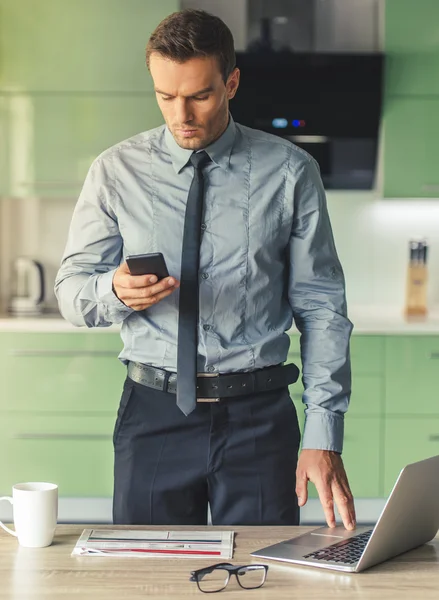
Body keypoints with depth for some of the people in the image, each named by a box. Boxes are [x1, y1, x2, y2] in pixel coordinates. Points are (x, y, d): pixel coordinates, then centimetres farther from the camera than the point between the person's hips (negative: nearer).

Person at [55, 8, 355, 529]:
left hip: (258, 416, 0)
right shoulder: (118, 170, 3)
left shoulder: (290, 172, 1)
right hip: (153, 414, 1)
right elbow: (71, 289, 6)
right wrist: (115, 291, -18)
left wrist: (323, 434, -7)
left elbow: (321, 308, 0)